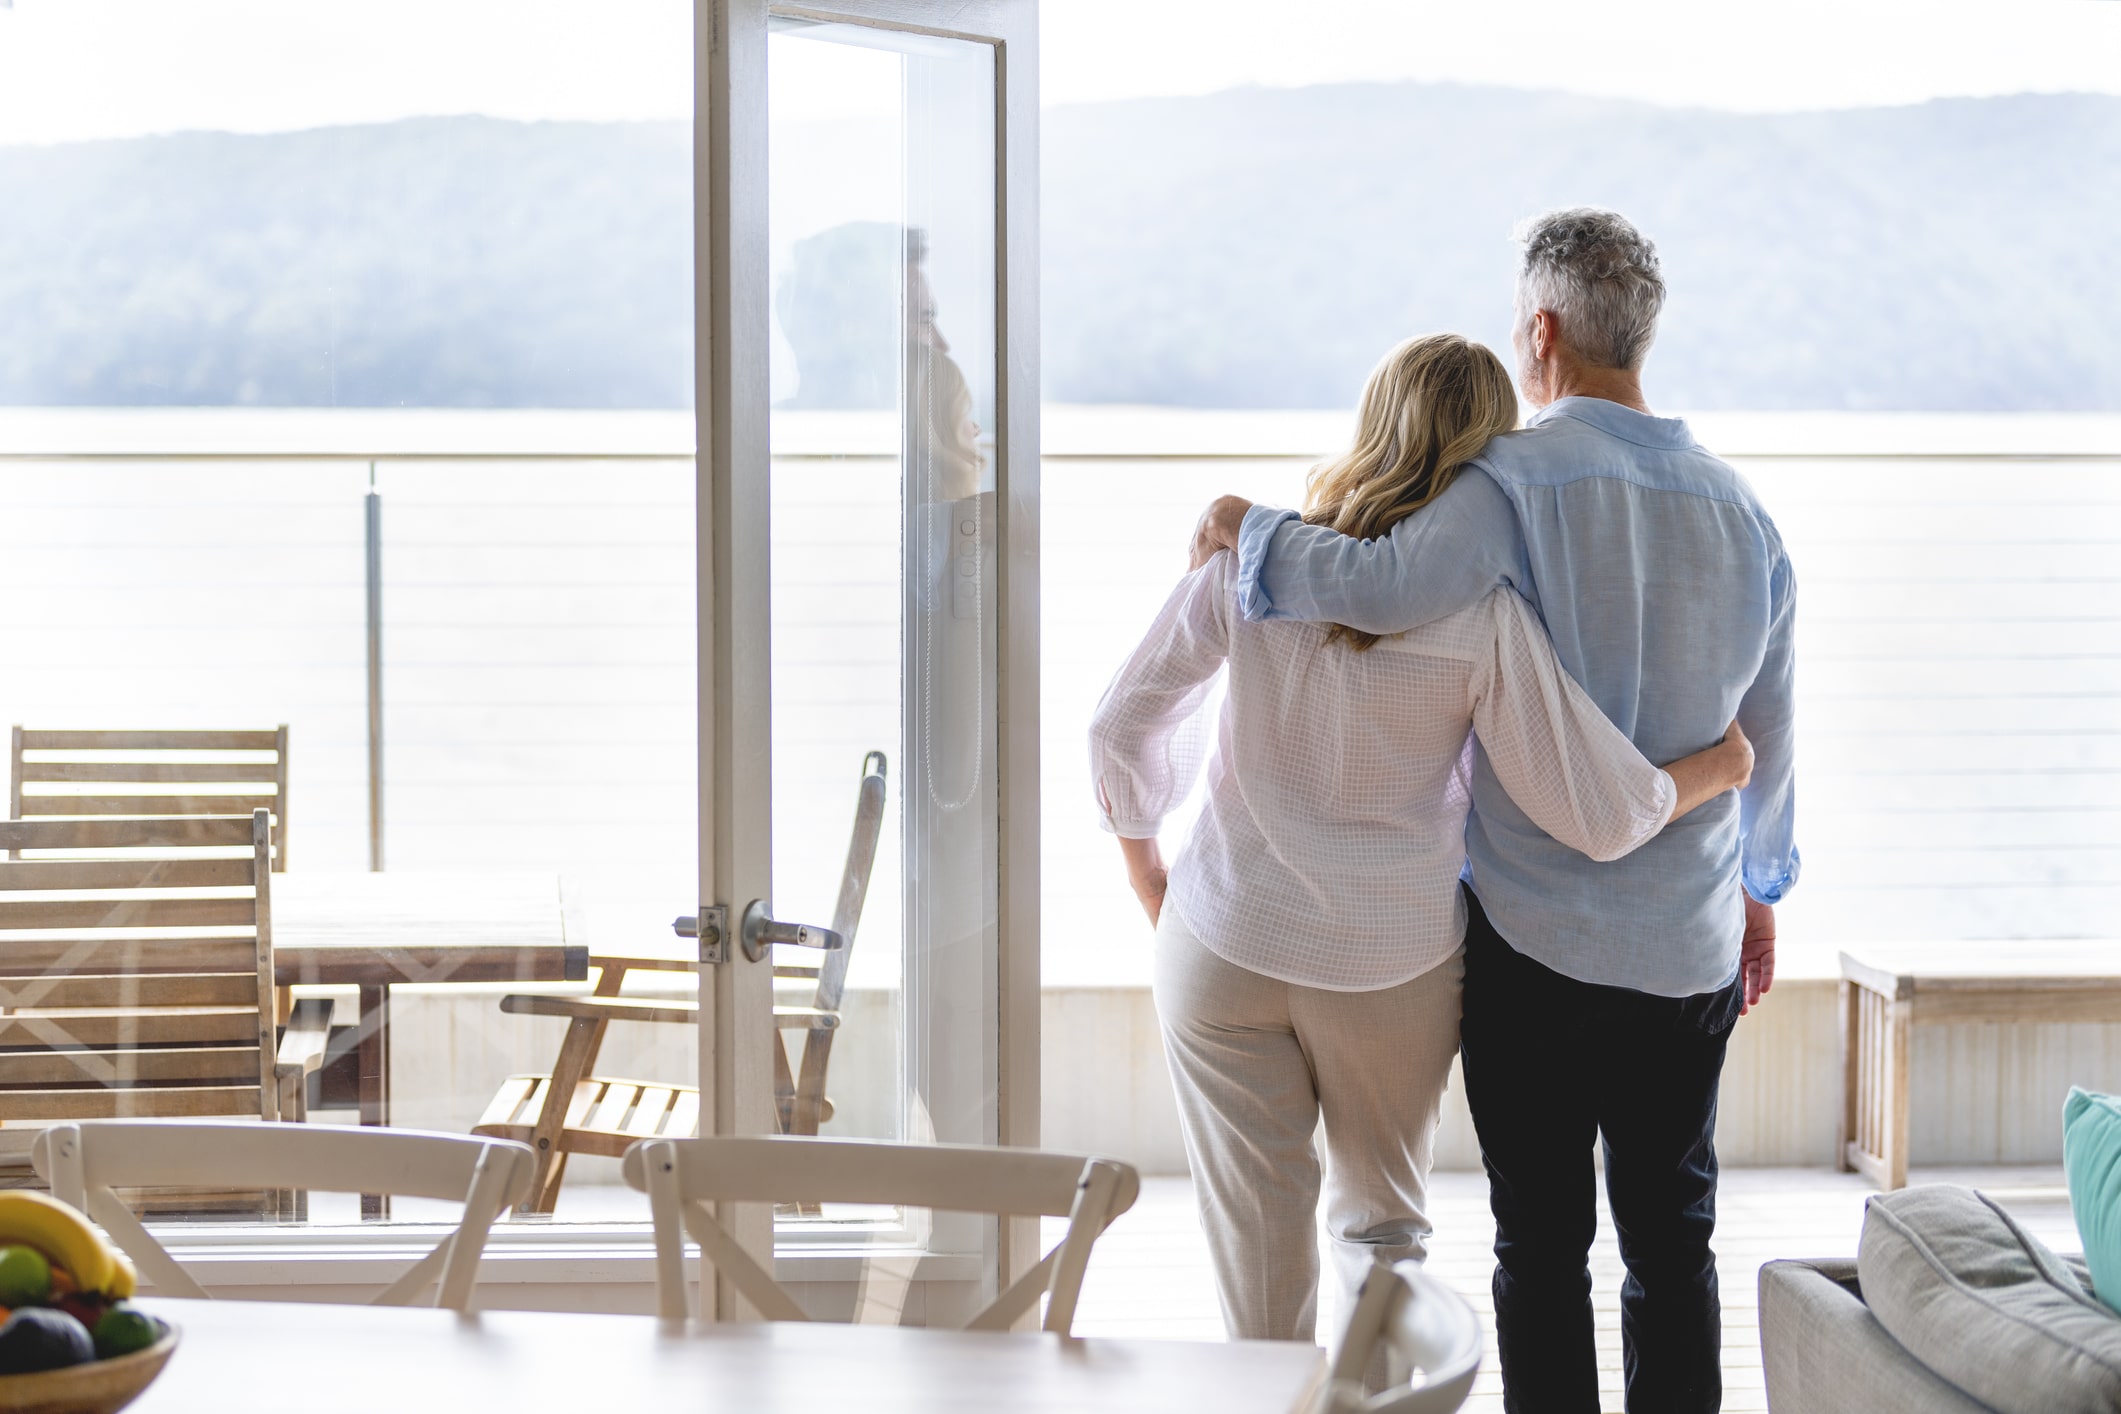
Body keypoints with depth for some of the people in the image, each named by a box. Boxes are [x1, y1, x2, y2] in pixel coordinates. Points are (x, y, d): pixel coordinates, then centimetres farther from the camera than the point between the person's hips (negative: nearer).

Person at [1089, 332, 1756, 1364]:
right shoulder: (1483, 616, -14)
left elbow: (1124, 729, 0)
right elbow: (1600, 815, -12)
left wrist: (1149, 881, 16)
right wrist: (1721, 767, 7)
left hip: (1223, 942, 1)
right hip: (1393, 963, -1)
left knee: (1256, 1247, 11)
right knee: (1378, 1217, 21)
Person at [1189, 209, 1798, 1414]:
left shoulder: (1518, 480, -14)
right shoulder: (1739, 506, 4)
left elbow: (1386, 588, -31)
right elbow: (1768, 732, 13)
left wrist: (1252, 529, -12)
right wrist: (1762, 886, 27)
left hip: (1535, 941, -4)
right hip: (1694, 949, 4)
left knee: (1542, 1245, 6)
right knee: (1674, 1243, 13)